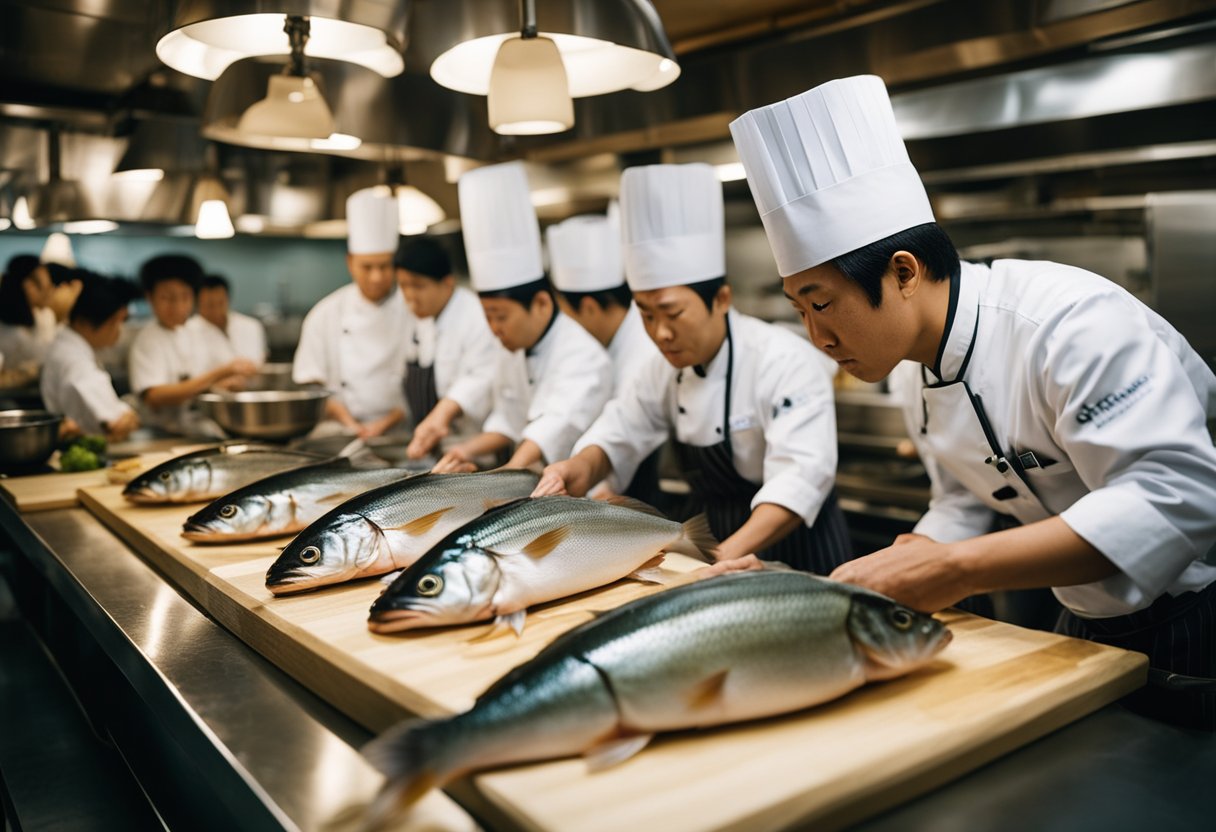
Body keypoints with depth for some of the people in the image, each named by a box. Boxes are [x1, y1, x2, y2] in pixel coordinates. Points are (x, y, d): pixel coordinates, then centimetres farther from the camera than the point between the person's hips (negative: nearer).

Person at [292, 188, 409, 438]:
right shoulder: (326, 314, 7)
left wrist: (386, 423, -9)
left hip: (399, 435, -2)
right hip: (339, 435, 2)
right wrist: (348, 421, -5)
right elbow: (311, 382, 9)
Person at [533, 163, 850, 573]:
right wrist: (581, 469, -16)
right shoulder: (666, 367, 3)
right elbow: (619, 434, 7)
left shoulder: (785, 361, -19)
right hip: (718, 543, 5)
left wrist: (726, 556, -39)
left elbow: (800, 476, -27)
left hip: (798, 553, -5)